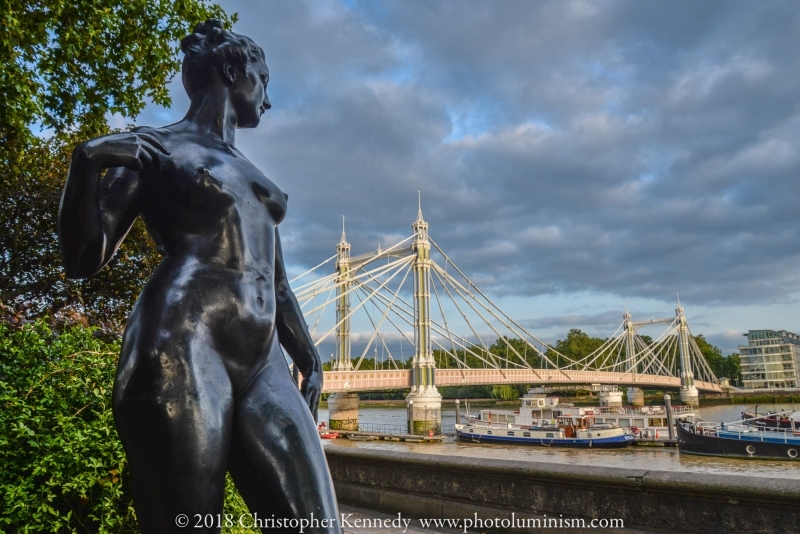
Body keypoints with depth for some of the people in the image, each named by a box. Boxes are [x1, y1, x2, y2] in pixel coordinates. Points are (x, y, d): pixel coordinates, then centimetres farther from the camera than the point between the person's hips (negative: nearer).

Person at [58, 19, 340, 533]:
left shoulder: (257, 179, 29)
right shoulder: (154, 148, 12)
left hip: (264, 369, 6)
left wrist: (309, 361, 17)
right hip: (182, 353, -5)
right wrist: (86, 162, -10)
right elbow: (84, 259, 5)